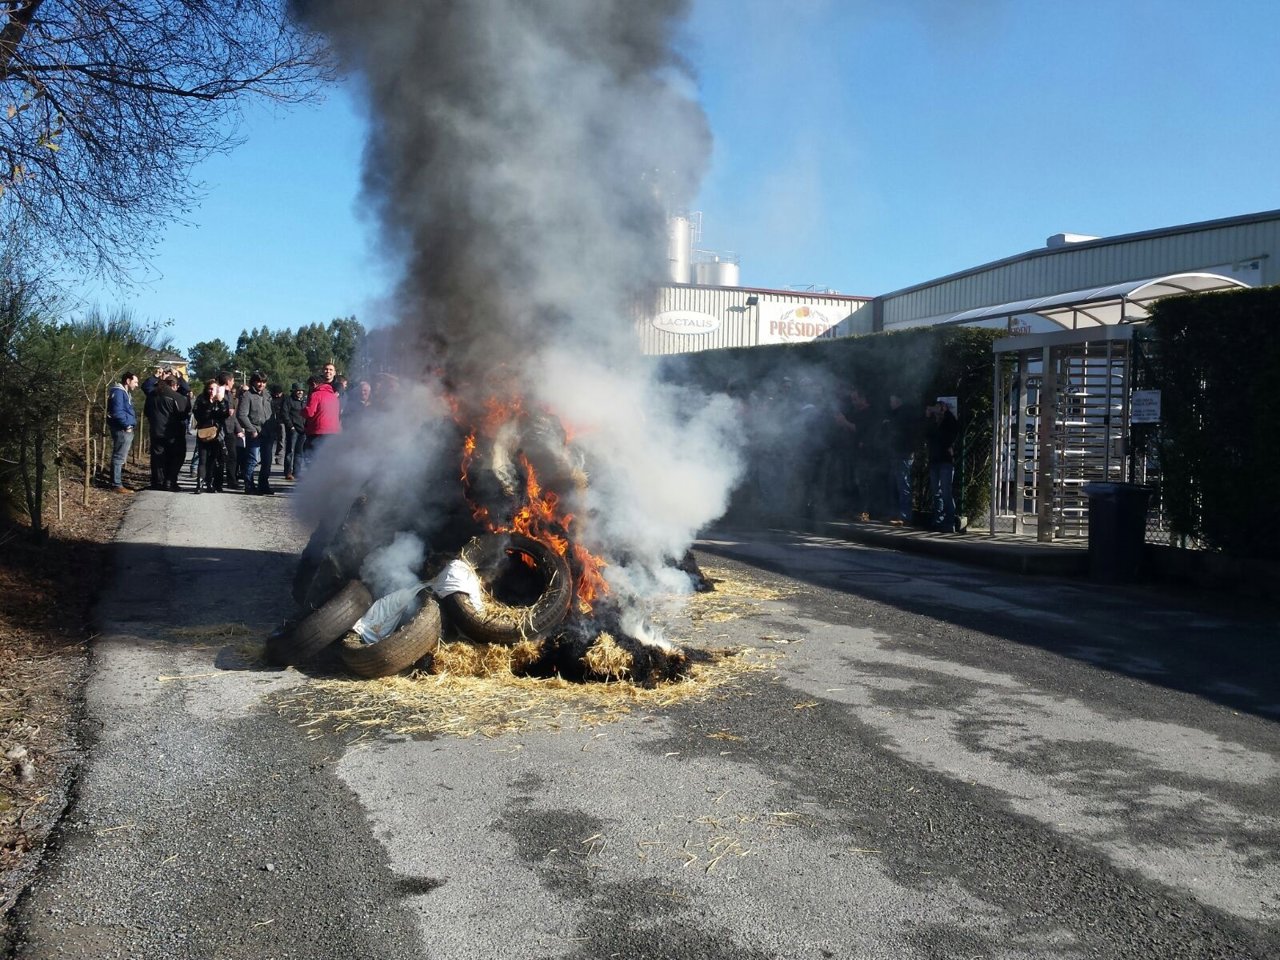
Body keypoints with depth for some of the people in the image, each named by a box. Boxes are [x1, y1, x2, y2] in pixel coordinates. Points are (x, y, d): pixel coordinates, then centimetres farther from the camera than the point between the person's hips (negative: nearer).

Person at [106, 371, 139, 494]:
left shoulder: (124, 393, 20)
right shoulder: (118, 392, -12)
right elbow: (117, 412, -22)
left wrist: (130, 425, 12)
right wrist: (126, 425, -16)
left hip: (126, 430, 11)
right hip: (122, 430, -11)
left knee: (120, 458, 15)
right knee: (119, 458, -9)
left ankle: (117, 482, 22)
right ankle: (116, 485, -8)